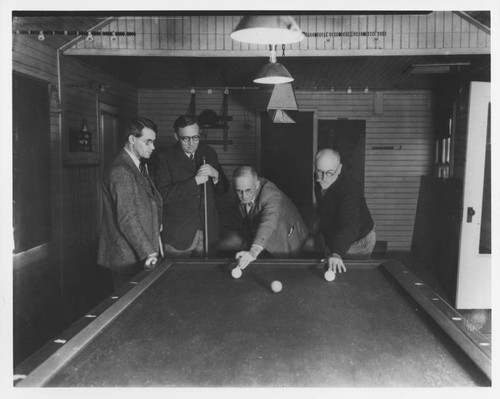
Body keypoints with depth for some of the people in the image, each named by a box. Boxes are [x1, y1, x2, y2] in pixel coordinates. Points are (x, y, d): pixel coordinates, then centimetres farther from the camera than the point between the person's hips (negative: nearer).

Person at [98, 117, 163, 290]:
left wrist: (156, 223, 10)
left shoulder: (139, 165, 13)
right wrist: (147, 252, -24)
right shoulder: (120, 170, -18)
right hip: (128, 258, -9)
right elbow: (126, 219, -23)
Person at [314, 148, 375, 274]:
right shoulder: (320, 180, -12)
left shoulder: (349, 189, -37)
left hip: (357, 242, -7)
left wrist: (337, 253, -63)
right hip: (332, 238, 7)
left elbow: (349, 226, -50)